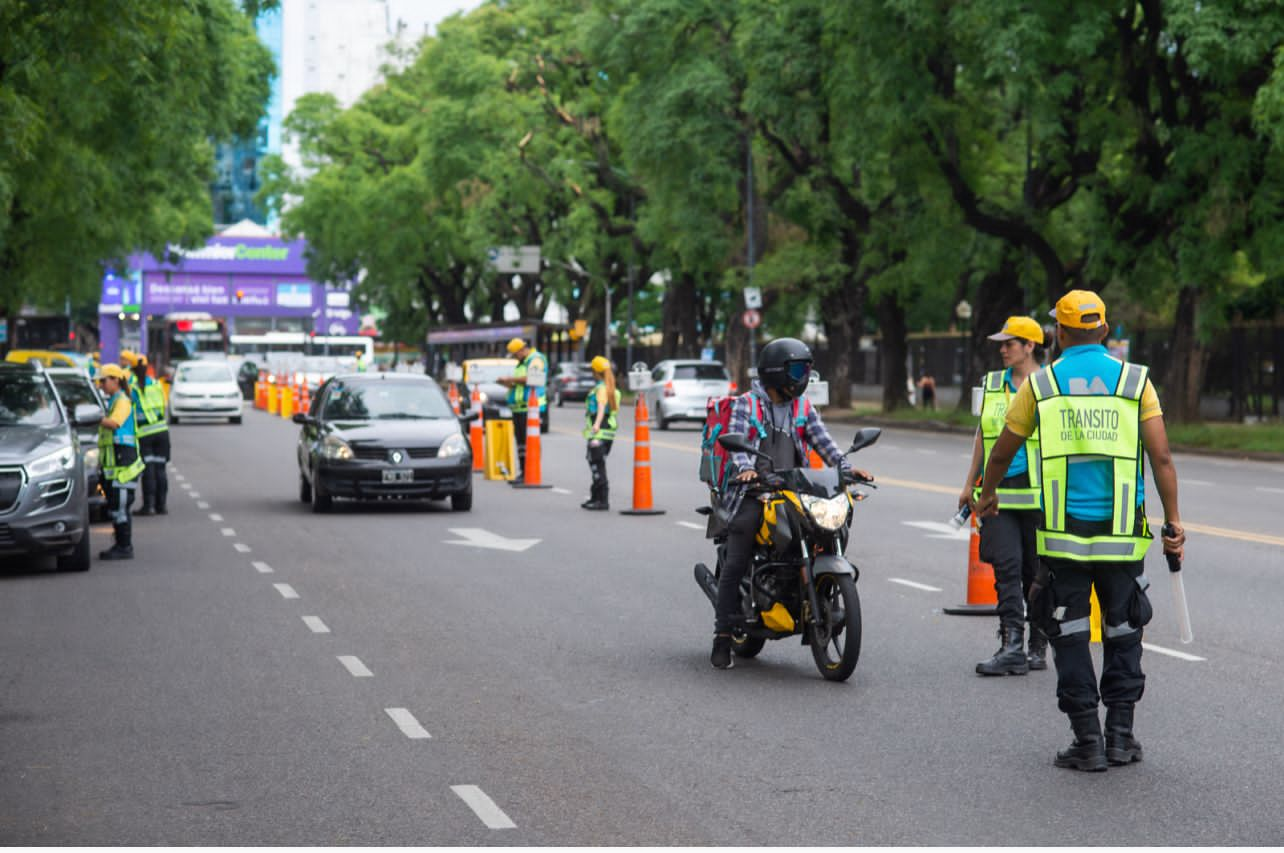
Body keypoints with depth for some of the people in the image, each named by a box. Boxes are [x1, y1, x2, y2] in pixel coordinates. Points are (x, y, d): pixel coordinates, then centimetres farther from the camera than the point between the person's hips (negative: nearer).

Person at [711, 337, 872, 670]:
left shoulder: (803, 409, 16)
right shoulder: (747, 404, 3)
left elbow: (822, 442, 6)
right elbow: (736, 438, -12)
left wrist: (846, 468, -12)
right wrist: (746, 468, -32)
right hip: (751, 493, -4)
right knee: (735, 565, -8)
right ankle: (723, 637, -4)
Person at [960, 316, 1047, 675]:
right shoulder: (993, 384, 14)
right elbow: (982, 436, 20)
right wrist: (970, 484, 18)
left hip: (1037, 491, -4)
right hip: (999, 491, 4)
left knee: (1036, 571, 3)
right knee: (1006, 566, -7)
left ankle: (1038, 646, 13)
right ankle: (1011, 647, -11)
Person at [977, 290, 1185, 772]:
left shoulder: (1041, 383, 3)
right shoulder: (1134, 380, 2)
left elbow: (1003, 451, 13)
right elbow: (1161, 456, -5)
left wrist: (988, 494, 31)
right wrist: (1173, 520, 0)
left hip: (1063, 533, -1)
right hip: (1122, 533, 1)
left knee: (1070, 635, 6)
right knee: (1123, 632, 14)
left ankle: (1088, 741, 3)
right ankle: (1120, 734, 11)